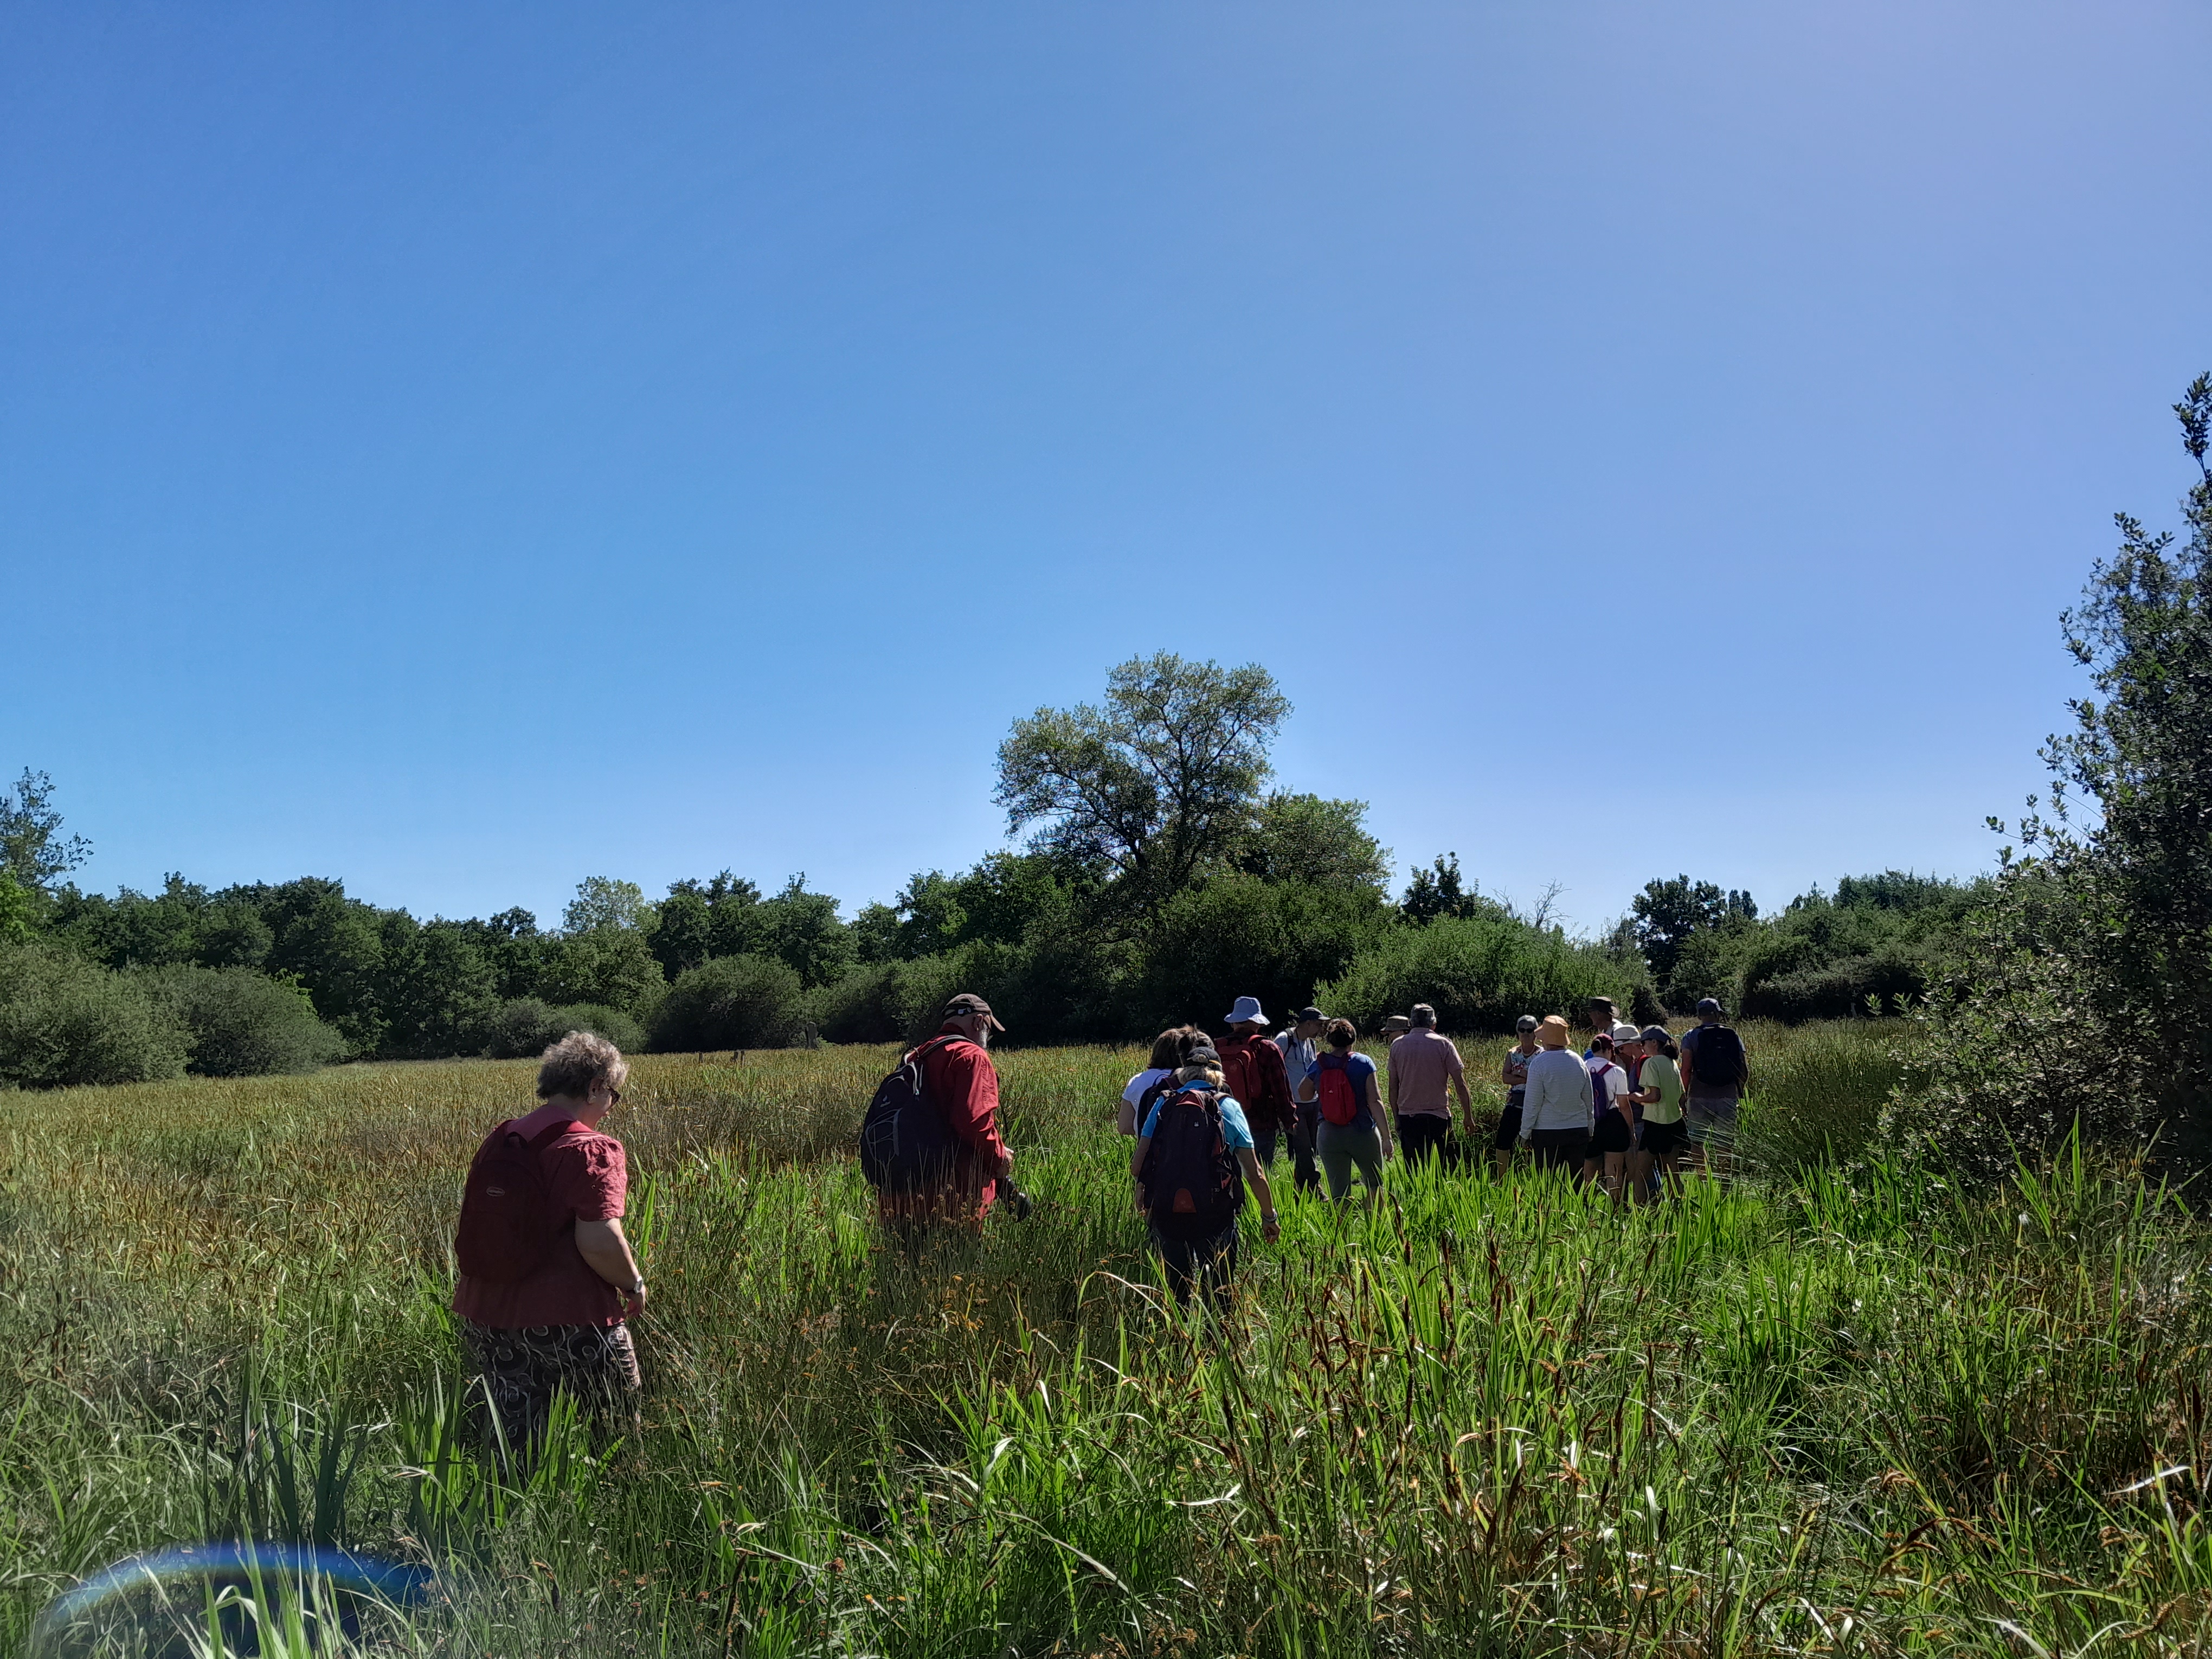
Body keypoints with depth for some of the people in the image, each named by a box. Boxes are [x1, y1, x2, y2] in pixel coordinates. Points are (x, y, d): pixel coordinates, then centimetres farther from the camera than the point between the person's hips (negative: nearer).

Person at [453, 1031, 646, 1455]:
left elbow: (473, 1225, 19)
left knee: (511, 1442, 14)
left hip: (486, 1317, 7)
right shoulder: (592, 1150, -15)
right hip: (570, 1321, -7)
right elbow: (599, 1241, -24)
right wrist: (634, 1285, -7)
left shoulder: (498, 1140, 9)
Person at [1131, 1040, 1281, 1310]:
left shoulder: (1163, 1103, 6)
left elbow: (1137, 1164, 2)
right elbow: (1254, 1174, 0)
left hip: (1165, 1214, 2)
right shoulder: (1228, 1107, 3)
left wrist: (1141, 1196, 21)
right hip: (1214, 1216, -2)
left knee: (1175, 1288, 16)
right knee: (1217, 1293, 9)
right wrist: (1270, 1216, 12)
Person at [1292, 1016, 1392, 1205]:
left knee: (1338, 1192, 7)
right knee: (1374, 1183, 18)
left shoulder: (1317, 1066, 0)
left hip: (1329, 1136, 2)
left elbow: (1304, 1096, 14)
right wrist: (1386, 1136, -7)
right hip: (1363, 1133, -1)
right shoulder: (1363, 1063, -6)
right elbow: (1375, 1101, -10)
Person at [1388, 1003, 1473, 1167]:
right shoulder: (1443, 1044, -2)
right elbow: (1460, 1084, -3)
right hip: (1438, 1116, -2)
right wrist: (1468, 1115, 4)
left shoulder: (1397, 1045, 5)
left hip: (1407, 1116, 2)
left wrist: (1396, 1117, 14)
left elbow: (1393, 1087, 6)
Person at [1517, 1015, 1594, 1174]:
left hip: (1547, 1133, -4)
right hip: (1578, 1130, 4)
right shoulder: (1579, 1063, 5)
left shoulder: (1539, 1064, -10)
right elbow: (1589, 1101, 14)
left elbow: (1532, 1103, -8)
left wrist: (1525, 1134, 1)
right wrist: (1590, 1131, 24)